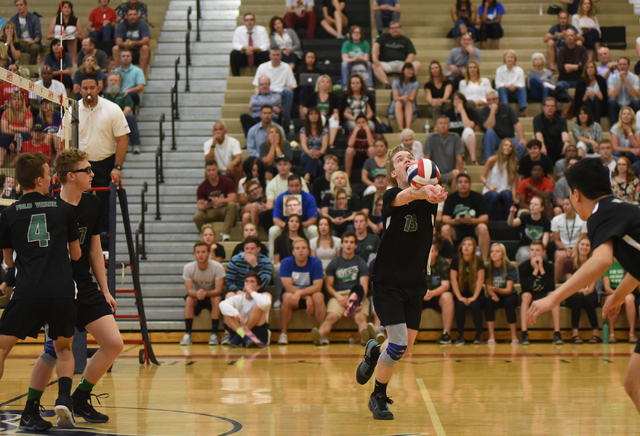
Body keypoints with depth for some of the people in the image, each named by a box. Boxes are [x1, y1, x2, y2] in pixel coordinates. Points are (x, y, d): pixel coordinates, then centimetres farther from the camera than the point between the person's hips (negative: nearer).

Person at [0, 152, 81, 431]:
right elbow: (76, 254, 18)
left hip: (27, 292, -1)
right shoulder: (64, 209, 9)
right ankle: (64, 398, -4)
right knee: (64, 350, 19)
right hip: (63, 291, 1)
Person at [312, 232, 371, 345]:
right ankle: (319, 336, -57)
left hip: (357, 296, 0)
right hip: (338, 295, 1)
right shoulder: (334, 263, 17)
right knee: (331, 317, -30)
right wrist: (338, 297, -8)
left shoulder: (361, 264, 13)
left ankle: (365, 336, -62)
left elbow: (364, 287, 3)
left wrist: (360, 301, -18)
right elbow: (328, 285, 14)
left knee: (361, 318, -32)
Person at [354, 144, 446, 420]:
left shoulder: (428, 199, -3)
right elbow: (405, 196, -35)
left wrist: (435, 191, -54)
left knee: (407, 347, 7)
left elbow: (434, 194, -28)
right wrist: (421, 191, -58)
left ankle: (374, 353, 40)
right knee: (399, 344, -13)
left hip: (416, 283, 4)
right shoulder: (391, 196, -11)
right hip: (387, 282, -4)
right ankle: (378, 397, 9)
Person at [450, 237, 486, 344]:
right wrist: (460, 297, -14)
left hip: (476, 295, -1)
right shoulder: (456, 261, -1)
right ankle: (460, 335, -19)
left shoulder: (478, 261, -3)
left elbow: (480, 279, -8)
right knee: (461, 305, -31)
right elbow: (453, 280, -4)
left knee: (475, 305, -32)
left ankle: (479, 335, -20)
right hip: (462, 295, 1)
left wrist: (474, 297, -17)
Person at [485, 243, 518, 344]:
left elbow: (509, 290, -15)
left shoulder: (510, 268, -10)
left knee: (509, 302, -36)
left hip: (508, 295, -2)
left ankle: (514, 337, -29)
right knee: (489, 301, -32)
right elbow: (488, 288, -3)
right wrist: (493, 294, -26)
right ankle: (491, 337, -32)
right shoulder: (487, 268, -2)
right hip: (496, 297, 2)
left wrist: (498, 289, -36)